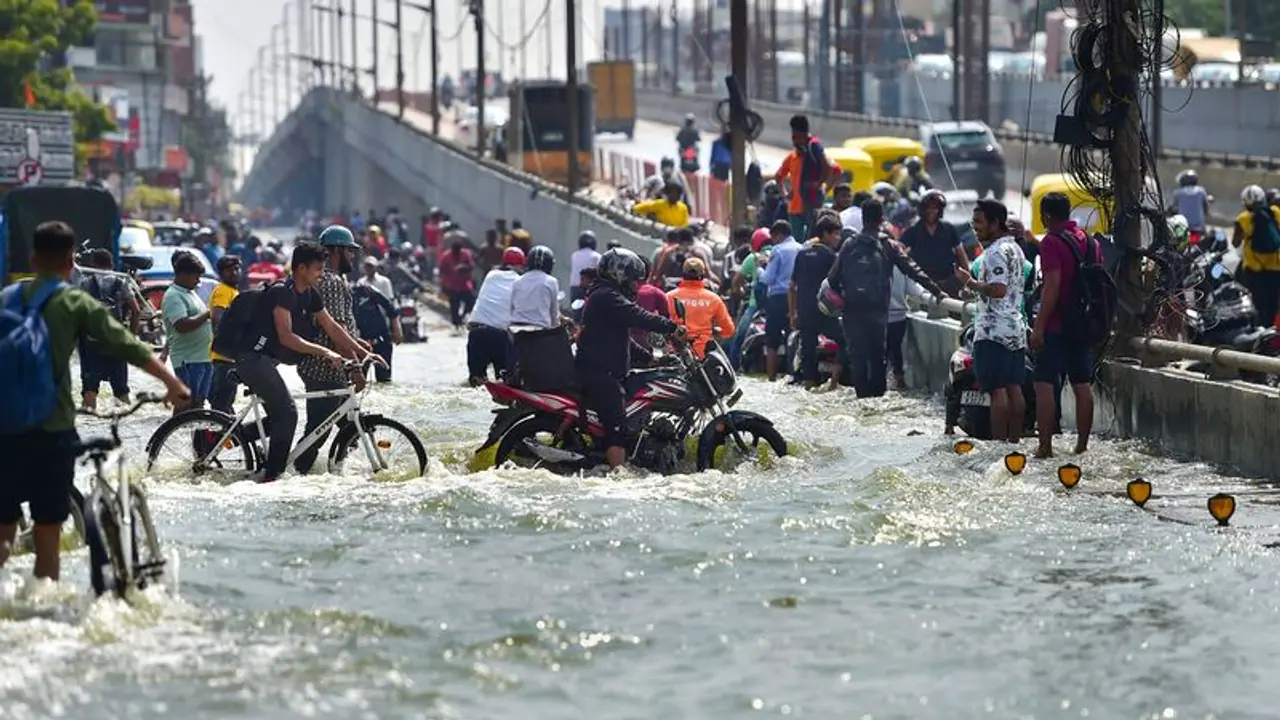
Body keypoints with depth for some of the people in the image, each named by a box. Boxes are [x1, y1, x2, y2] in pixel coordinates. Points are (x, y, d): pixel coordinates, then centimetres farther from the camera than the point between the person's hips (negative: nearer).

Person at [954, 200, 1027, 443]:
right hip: (1017, 327, 10)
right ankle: (1015, 441, 10)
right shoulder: (1015, 248, 17)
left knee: (997, 390, -9)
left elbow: (998, 289, -23)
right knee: (1014, 388, 8)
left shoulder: (996, 252, -13)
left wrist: (971, 283, -11)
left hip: (994, 330, -10)